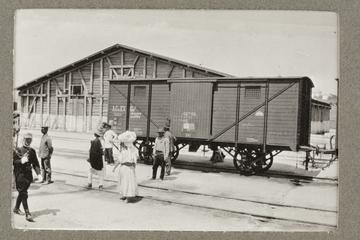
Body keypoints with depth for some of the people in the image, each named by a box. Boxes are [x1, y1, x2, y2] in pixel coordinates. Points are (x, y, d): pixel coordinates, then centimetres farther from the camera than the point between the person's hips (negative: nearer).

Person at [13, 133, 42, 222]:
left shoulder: (32, 151, 9)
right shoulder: (17, 150, -4)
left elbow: (35, 163, 10)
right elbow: (12, 162, -8)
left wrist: (38, 173, 0)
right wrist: (21, 161, -25)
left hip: (28, 174, 5)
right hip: (20, 174, -5)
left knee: (22, 192, 18)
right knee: (24, 194, -9)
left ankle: (16, 208, 39)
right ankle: (27, 214, -10)